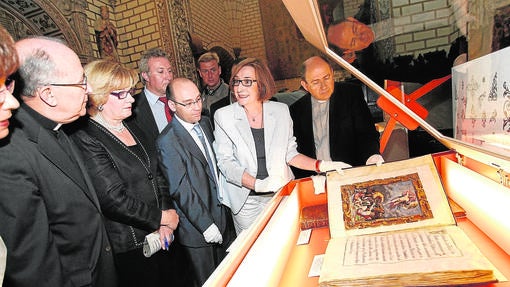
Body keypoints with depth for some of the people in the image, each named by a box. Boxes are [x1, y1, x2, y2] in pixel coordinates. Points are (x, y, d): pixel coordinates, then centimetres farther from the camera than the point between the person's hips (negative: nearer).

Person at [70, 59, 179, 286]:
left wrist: (165, 222, -3)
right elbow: (114, 200, -23)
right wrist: (162, 217, -12)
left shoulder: (132, 129, 7)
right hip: (127, 248, -7)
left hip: (158, 234, 7)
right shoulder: (86, 140, -18)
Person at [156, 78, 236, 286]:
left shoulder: (205, 123, 4)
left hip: (222, 215, 7)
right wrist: (206, 225, -17)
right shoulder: (167, 142, -20)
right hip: (198, 228, -6)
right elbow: (181, 190, -19)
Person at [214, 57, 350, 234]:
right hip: (246, 201, -1)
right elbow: (225, 162, -11)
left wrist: (321, 166, -8)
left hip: (281, 195, 2)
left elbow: (289, 153, 6)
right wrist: (258, 184, -25)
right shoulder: (223, 116, -7)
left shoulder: (280, 111, -1)